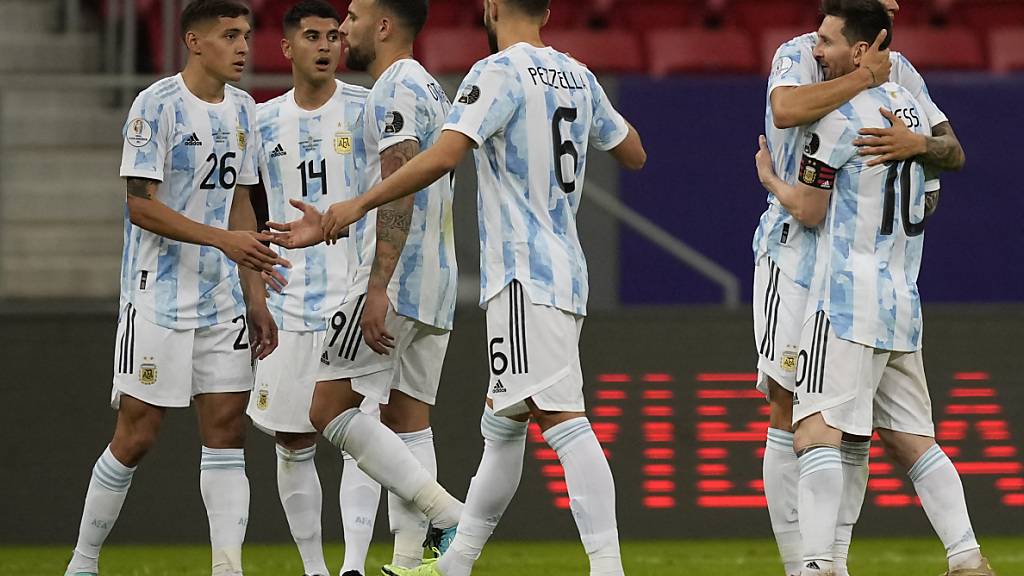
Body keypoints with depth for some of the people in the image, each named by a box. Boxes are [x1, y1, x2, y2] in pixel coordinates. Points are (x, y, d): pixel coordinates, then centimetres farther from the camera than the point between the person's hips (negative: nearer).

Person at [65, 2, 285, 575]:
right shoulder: (157, 106, -11)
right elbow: (141, 206, -15)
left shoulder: (242, 109, 11)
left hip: (223, 300, 7)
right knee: (137, 435, -4)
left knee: (227, 427, -1)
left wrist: (256, 297, 15)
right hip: (158, 297, -7)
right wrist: (223, 239, -23)